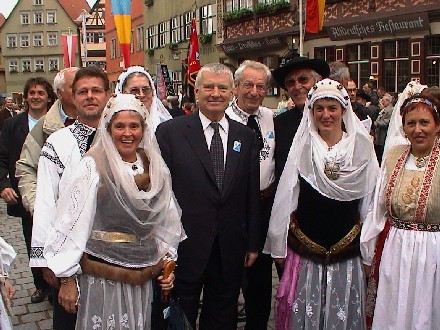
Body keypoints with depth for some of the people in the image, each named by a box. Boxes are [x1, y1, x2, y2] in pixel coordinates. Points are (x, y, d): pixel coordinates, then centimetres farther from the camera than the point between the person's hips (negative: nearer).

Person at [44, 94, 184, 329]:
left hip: (144, 277, 5)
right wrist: (67, 279, -10)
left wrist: (167, 263, 9)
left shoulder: (155, 166, 4)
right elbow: (72, 223, -11)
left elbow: (166, 221, 13)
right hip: (103, 274, -4)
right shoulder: (93, 166, -11)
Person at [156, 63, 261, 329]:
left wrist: (252, 244, 7)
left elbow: (252, 195, 7)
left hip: (230, 252, 3)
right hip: (185, 248, -3)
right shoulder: (170, 132, -5)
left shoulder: (246, 137, 6)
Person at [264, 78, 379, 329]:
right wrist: (279, 246, 3)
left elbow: (370, 202, 4)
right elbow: (285, 198, 2)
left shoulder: (361, 147, 0)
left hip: (347, 250, 0)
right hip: (304, 249, 0)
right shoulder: (302, 147, -1)